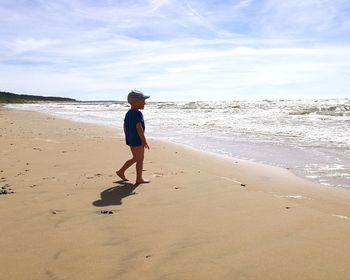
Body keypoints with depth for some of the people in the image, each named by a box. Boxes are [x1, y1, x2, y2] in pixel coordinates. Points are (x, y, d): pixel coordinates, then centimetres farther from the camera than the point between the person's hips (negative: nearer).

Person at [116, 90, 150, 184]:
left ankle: (121, 171, 23)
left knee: (135, 158, 22)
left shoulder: (128, 113, 11)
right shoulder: (138, 114, -18)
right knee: (140, 159, 3)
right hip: (137, 140, -9)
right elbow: (139, 128, -24)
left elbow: (125, 127, 16)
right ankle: (139, 178, 10)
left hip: (130, 140, 9)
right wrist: (144, 141, -20)